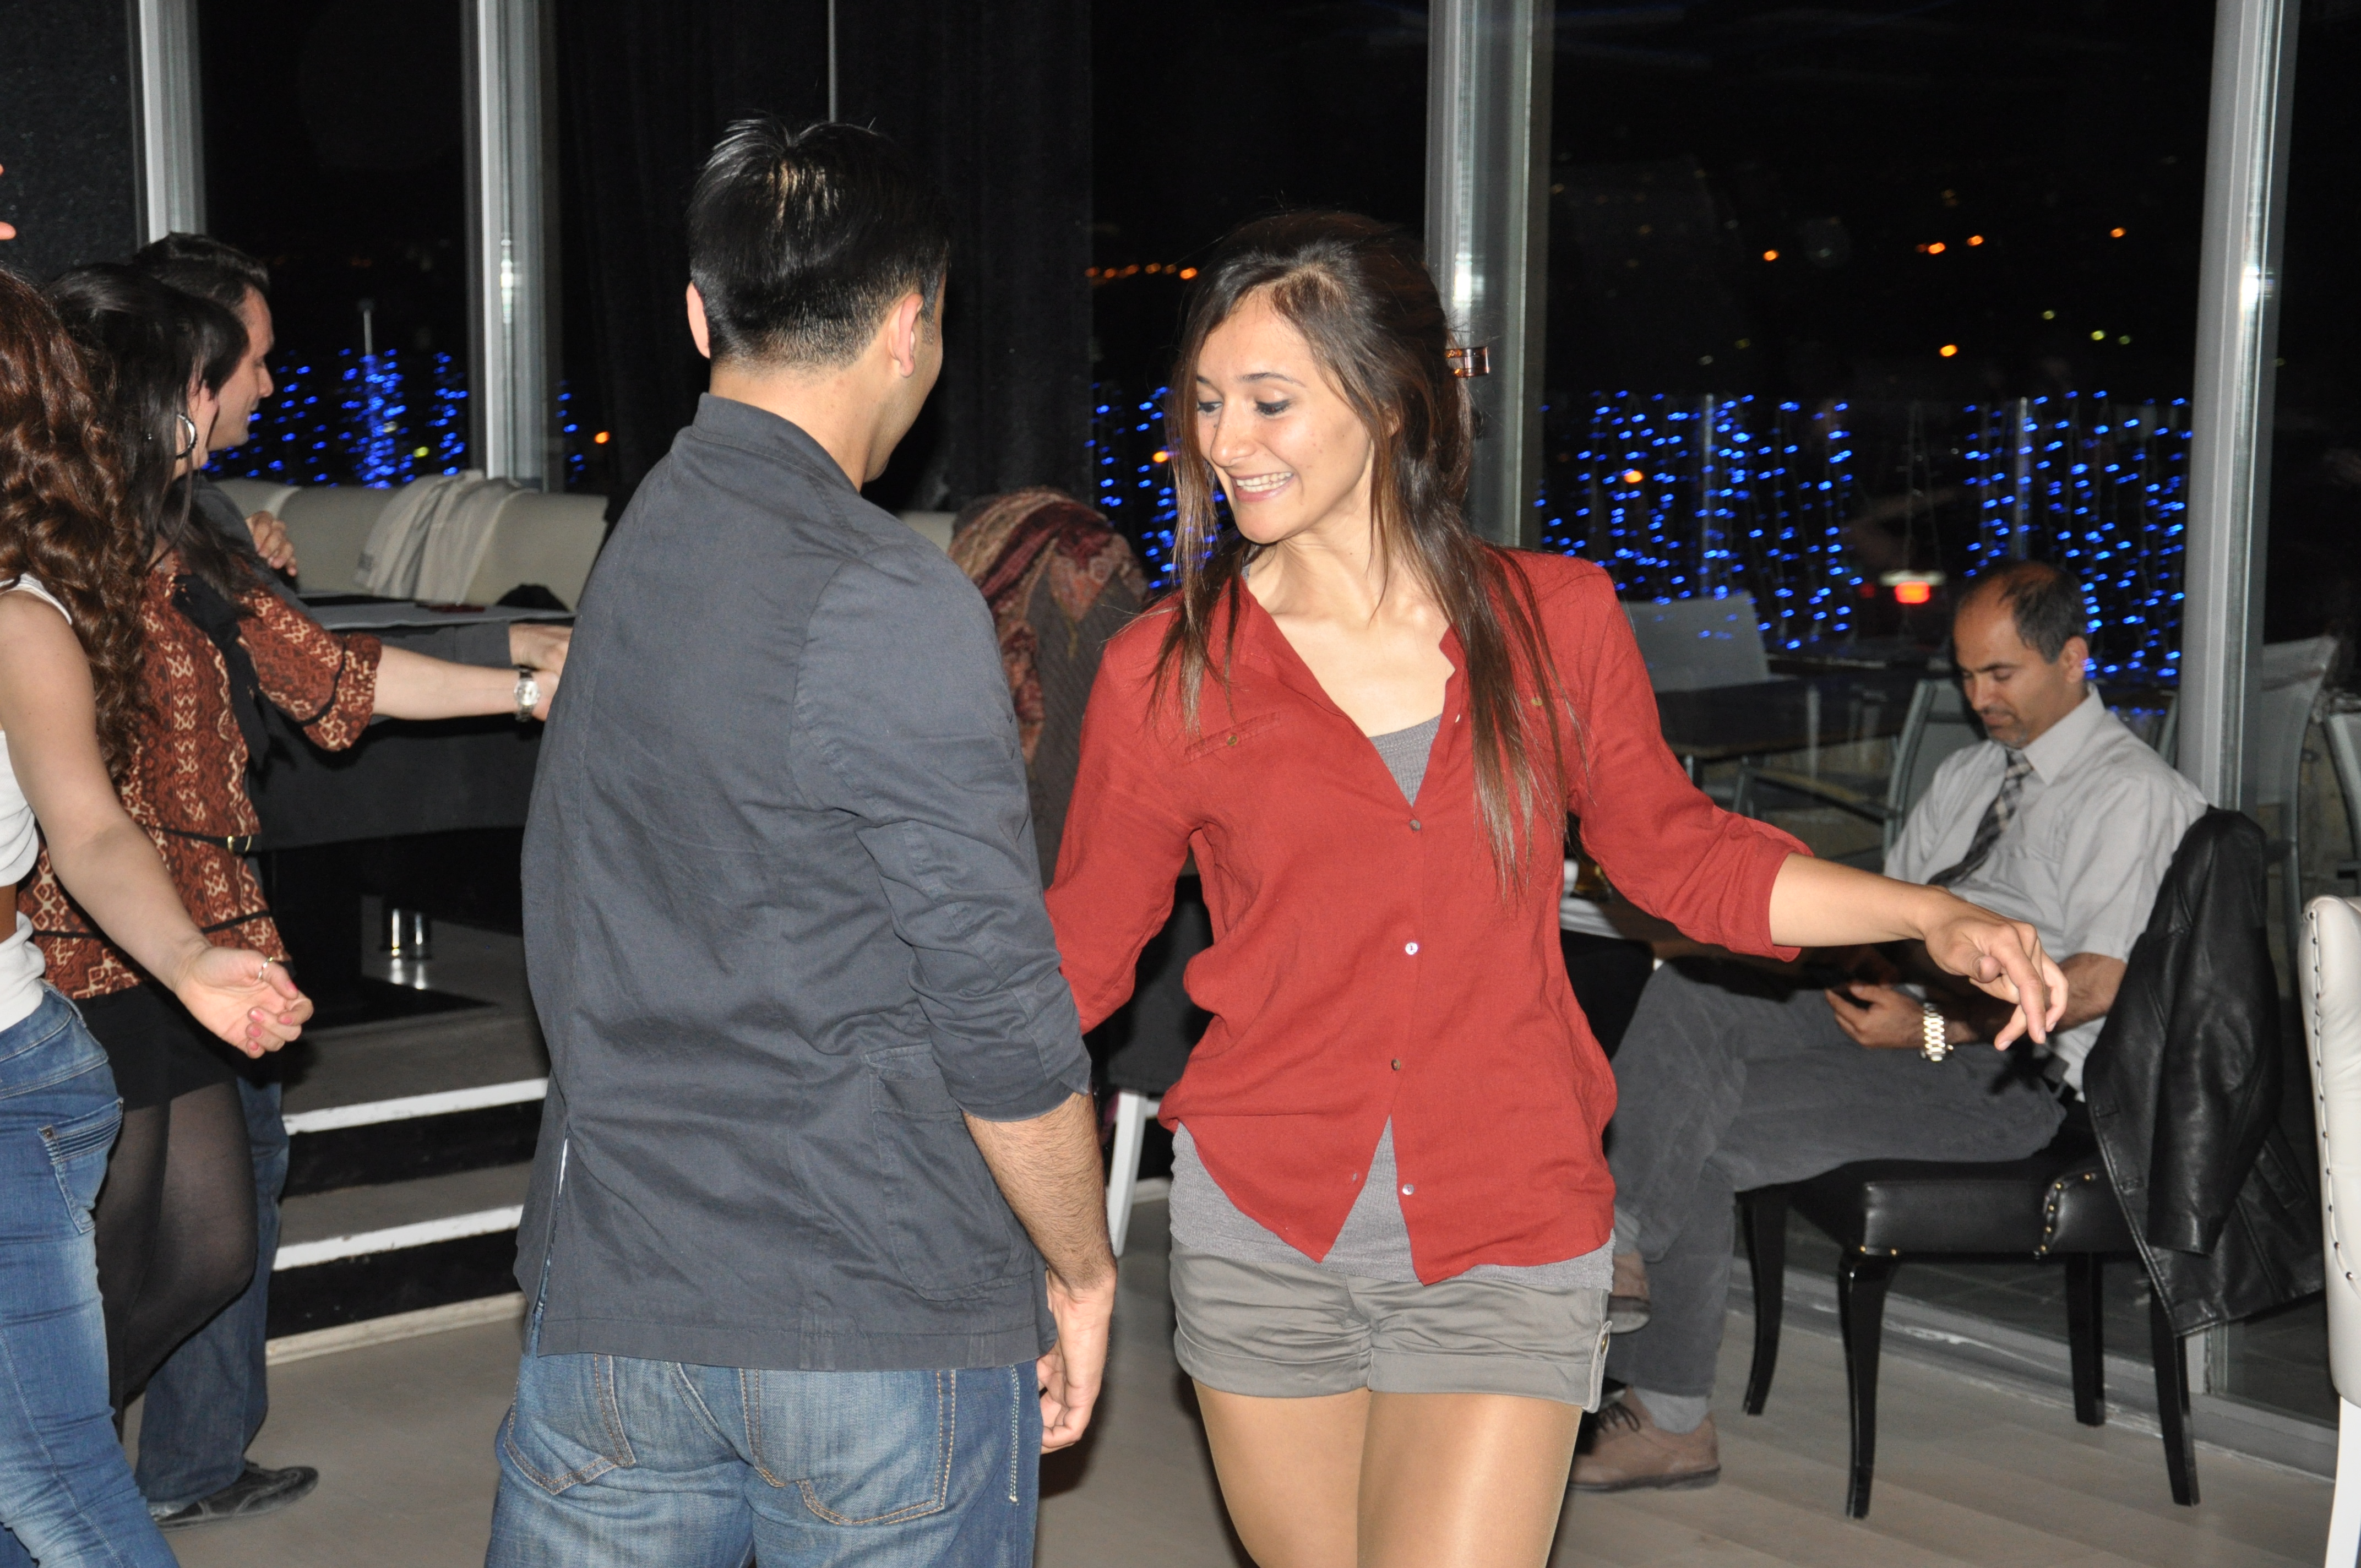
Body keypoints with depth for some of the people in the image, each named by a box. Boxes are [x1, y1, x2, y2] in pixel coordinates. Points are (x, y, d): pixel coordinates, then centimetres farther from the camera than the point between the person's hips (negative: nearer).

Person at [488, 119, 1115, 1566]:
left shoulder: (619, 554, 5)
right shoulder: (893, 608, -17)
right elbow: (999, 1019, -16)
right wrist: (1083, 1271, -2)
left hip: (609, 1311, 6)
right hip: (886, 1330, -5)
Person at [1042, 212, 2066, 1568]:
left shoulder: (1556, 620, -1)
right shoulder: (1168, 671, -4)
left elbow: (1676, 850, 10)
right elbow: (1080, 948, 4)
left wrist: (1937, 918, 1)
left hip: (1506, 1251, -1)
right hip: (1265, 1229, 1)